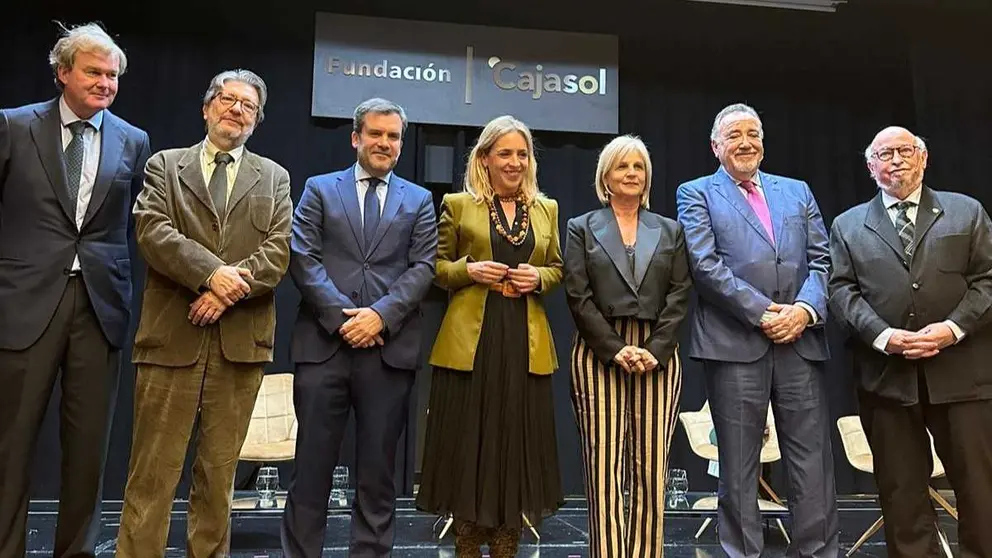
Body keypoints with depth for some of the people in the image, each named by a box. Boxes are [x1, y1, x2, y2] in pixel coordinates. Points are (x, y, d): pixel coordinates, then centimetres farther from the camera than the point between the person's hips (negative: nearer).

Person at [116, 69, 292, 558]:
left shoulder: (274, 178, 15)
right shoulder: (164, 165, 13)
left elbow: (278, 252, 2)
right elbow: (152, 230, -4)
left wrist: (229, 289, -13)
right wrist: (211, 271, -18)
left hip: (241, 340, 1)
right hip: (171, 335, -1)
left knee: (219, 473, 9)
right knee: (153, 471, 1)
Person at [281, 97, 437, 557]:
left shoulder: (418, 200, 14)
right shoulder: (319, 189, 12)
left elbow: (423, 267, 3)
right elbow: (302, 257, 0)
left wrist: (381, 314, -11)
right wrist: (341, 315, -11)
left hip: (390, 346, 1)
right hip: (324, 342, 0)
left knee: (378, 470, 8)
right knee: (312, 465, 5)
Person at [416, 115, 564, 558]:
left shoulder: (546, 209, 14)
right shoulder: (457, 205, 5)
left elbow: (557, 269, 17)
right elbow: (434, 265, 6)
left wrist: (538, 278, -4)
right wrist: (468, 270, -12)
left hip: (525, 342, 3)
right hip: (470, 340, -2)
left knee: (517, 442, 5)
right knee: (467, 441, 2)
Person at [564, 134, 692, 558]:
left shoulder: (670, 230, 16)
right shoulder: (582, 228, 9)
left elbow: (679, 295, 6)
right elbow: (578, 296, -1)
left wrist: (655, 349, -8)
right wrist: (615, 349, -11)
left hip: (657, 355, 2)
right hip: (600, 356, -2)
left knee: (651, 467, 1)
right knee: (604, 466, -3)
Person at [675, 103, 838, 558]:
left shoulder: (797, 191, 20)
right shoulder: (696, 194, 7)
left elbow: (821, 259, 11)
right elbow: (706, 264, -6)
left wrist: (806, 308, -7)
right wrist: (762, 312, -12)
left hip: (801, 341, 4)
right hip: (734, 343, -3)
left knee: (813, 461, 4)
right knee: (737, 465, 4)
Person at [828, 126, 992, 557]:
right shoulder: (848, 226, 12)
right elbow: (841, 290, 3)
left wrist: (953, 328, -11)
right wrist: (882, 336, -13)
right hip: (886, 374, 0)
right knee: (901, 490, 6)